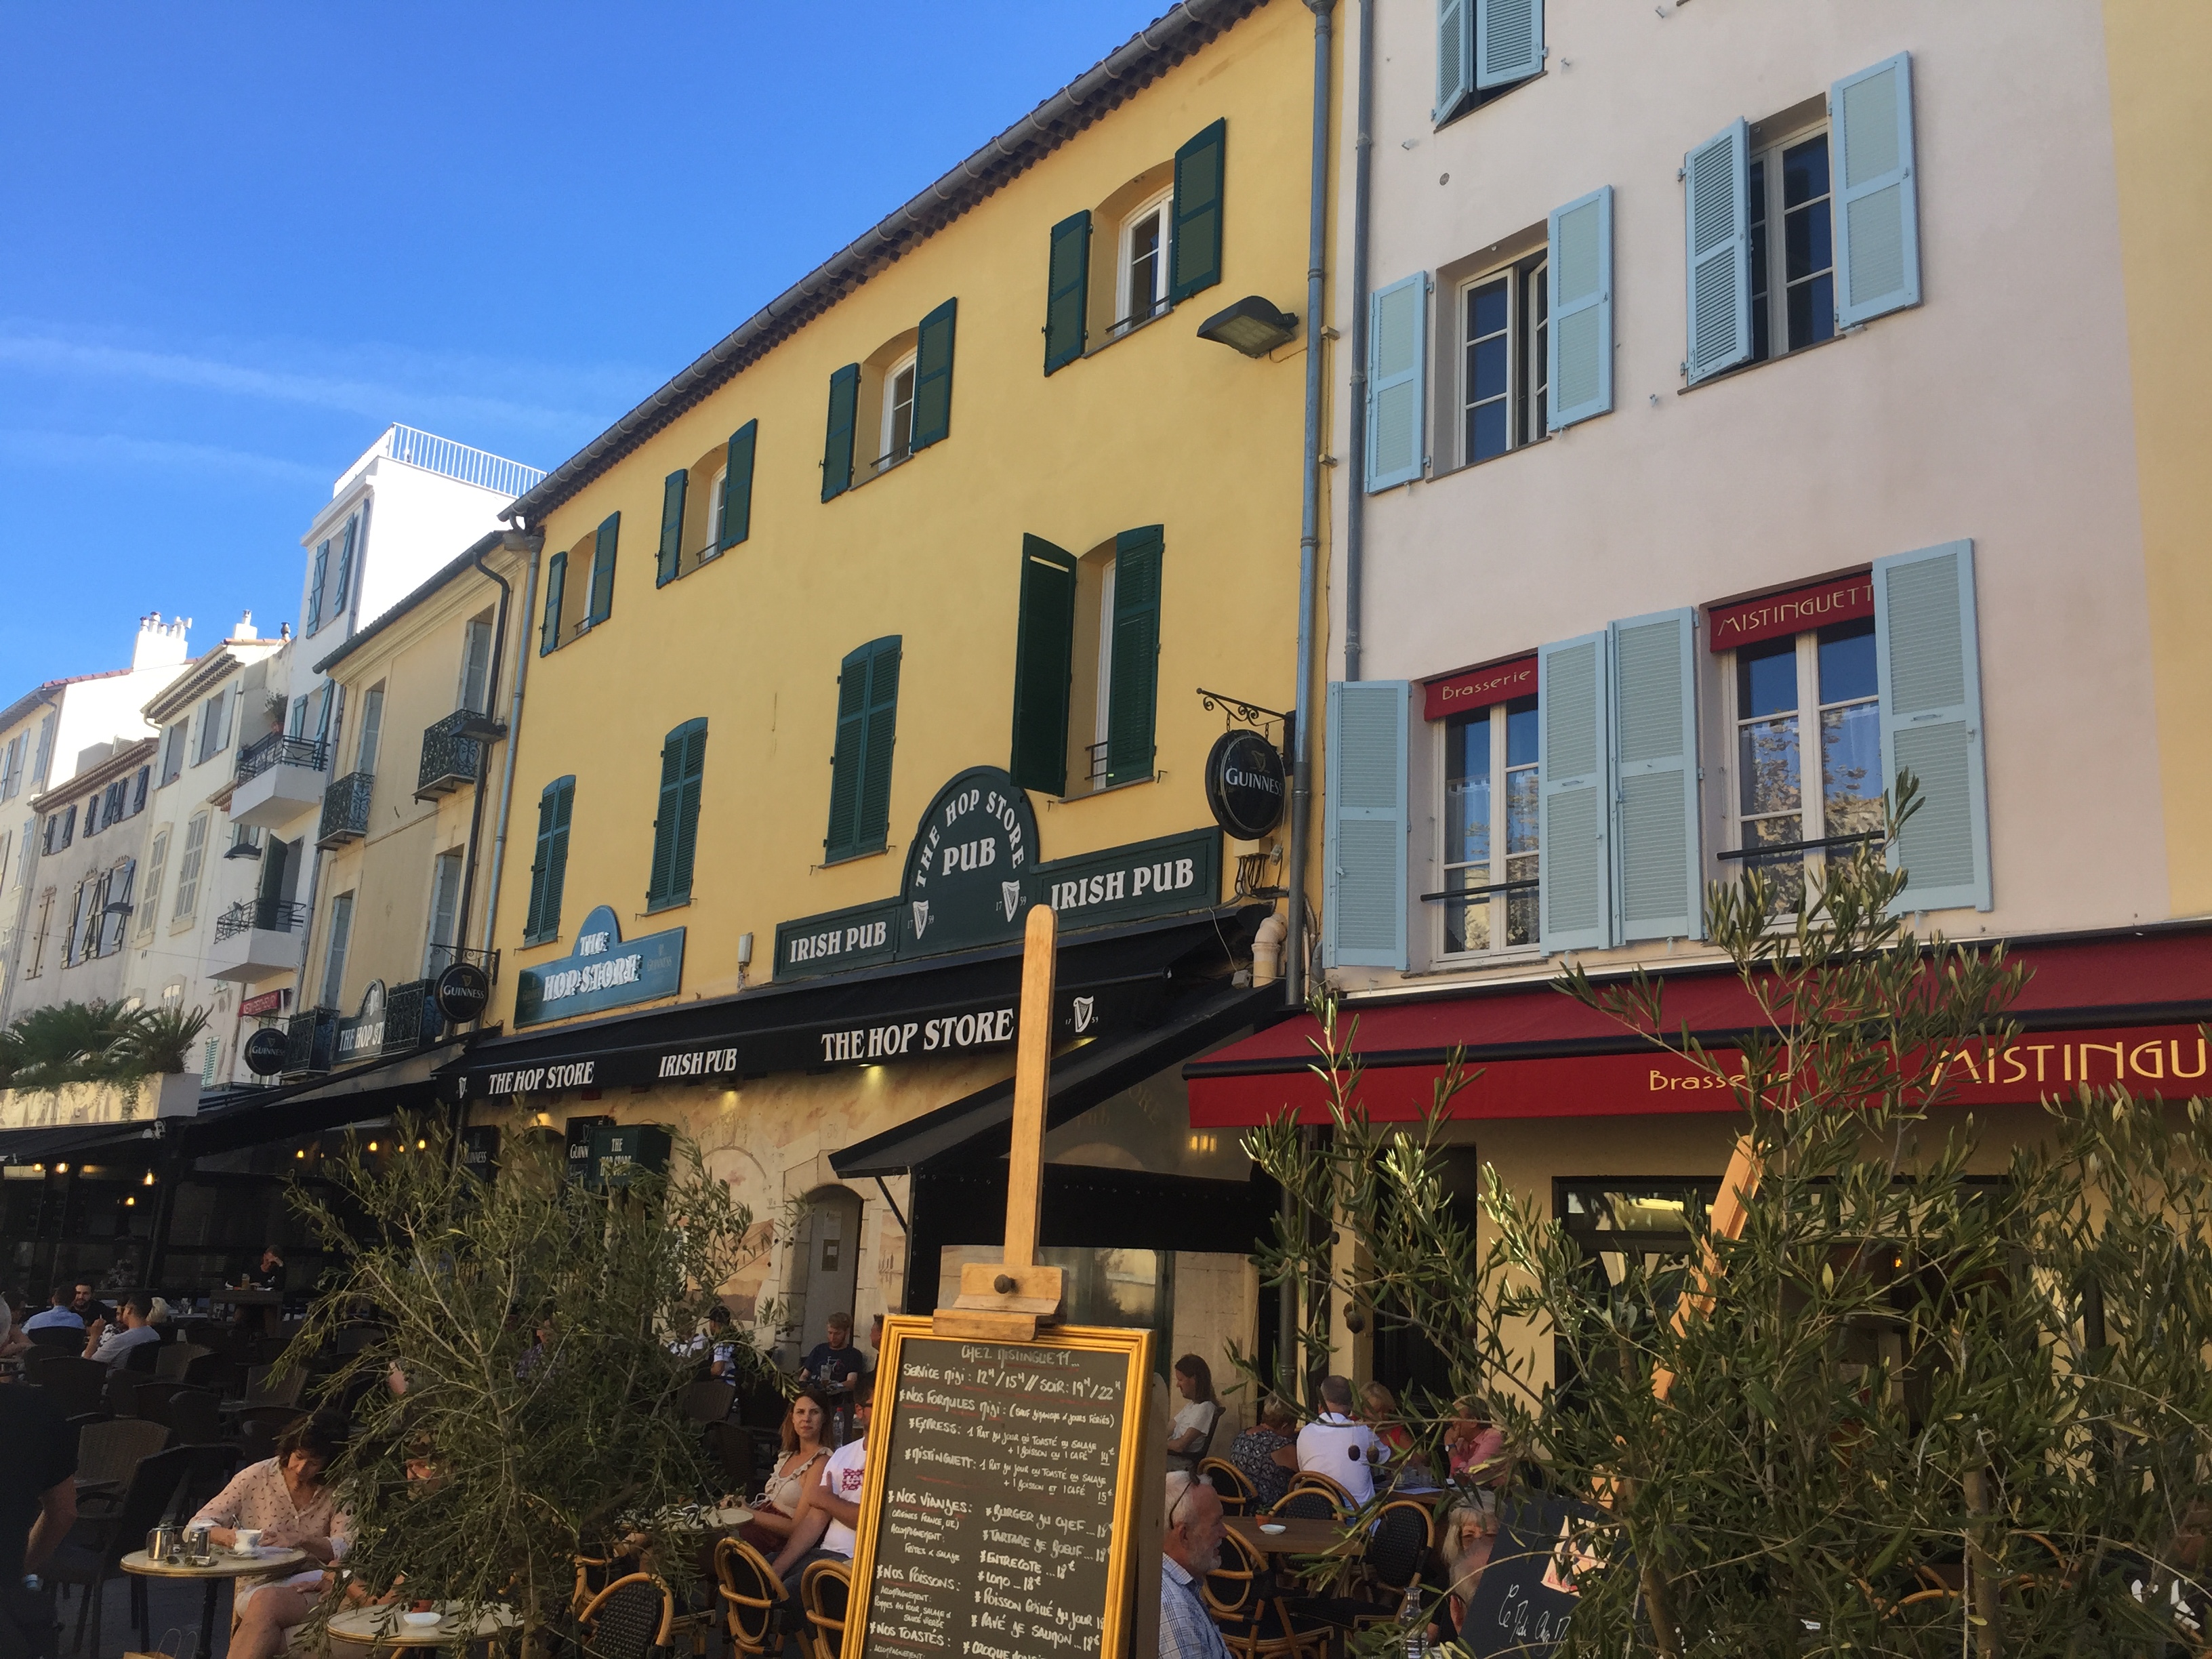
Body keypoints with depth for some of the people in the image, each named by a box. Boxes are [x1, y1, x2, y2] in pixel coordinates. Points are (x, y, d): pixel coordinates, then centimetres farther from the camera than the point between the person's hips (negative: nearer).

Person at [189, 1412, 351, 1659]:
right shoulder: (256, 1478, 1)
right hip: (259, 1585, 1)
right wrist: (225, 1535, -24)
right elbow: (197, 1526, 1)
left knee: (266, 1602, -36)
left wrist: (301, 1541, -28)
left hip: (311, 1585, -1)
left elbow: (347, 1549, -9)